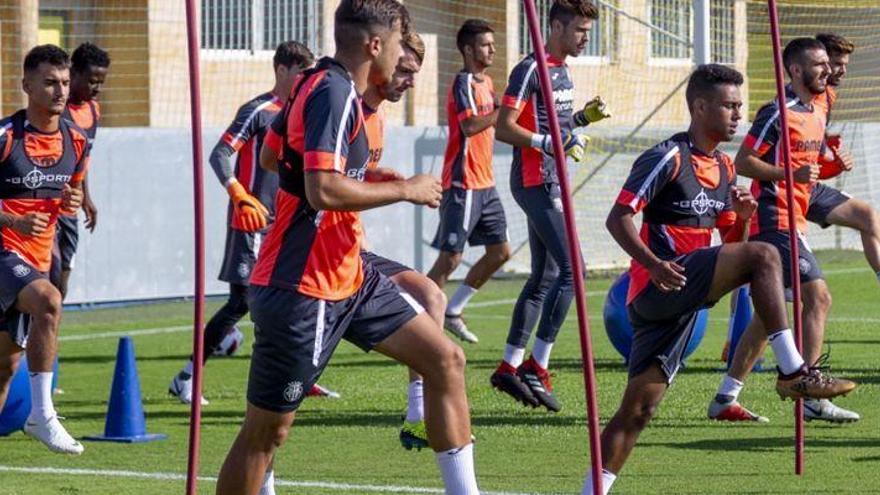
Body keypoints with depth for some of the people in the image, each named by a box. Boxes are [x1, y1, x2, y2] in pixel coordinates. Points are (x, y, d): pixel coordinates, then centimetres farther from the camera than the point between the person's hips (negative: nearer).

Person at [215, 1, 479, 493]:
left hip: (348, 276, 10)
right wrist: (405, 190, -18)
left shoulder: (334, 88, 11)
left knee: (446, 360, 7)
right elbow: (324, 191, -30)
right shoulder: (332, 92, -19)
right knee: (267, 431, -2)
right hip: (301, 289, -10)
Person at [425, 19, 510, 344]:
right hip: (463, 183, -9)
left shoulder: (486, 82, 15)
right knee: (451, 258, -8)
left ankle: (453, 312, 17)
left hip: (484, 183, 9)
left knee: (500, 251, 9)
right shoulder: (463, 83, -13)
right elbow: (469, 126, -26)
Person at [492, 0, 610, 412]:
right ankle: (536, 368, -13)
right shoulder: (530, 70, -13)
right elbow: (504, 128, -19)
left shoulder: (561, 72, 16)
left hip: (549, 184, 10)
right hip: (534, 182, -10)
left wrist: (582, 118, 9)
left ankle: (509, 367, 17)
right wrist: (549, 143, -29)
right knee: (571, 269, -15)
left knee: (544, 277, 12)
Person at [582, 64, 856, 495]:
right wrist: (652, 263, -28)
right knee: (763, 257, -21)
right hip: (659, 282, -9)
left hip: (679, 302, 9)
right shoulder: (668, 159, -9)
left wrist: (741, 216, 1)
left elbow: (731, 242, 23)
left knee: (638, 409, 4)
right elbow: (618, 218, -14)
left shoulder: (724, 169, 17)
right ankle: (793, 372, -20)